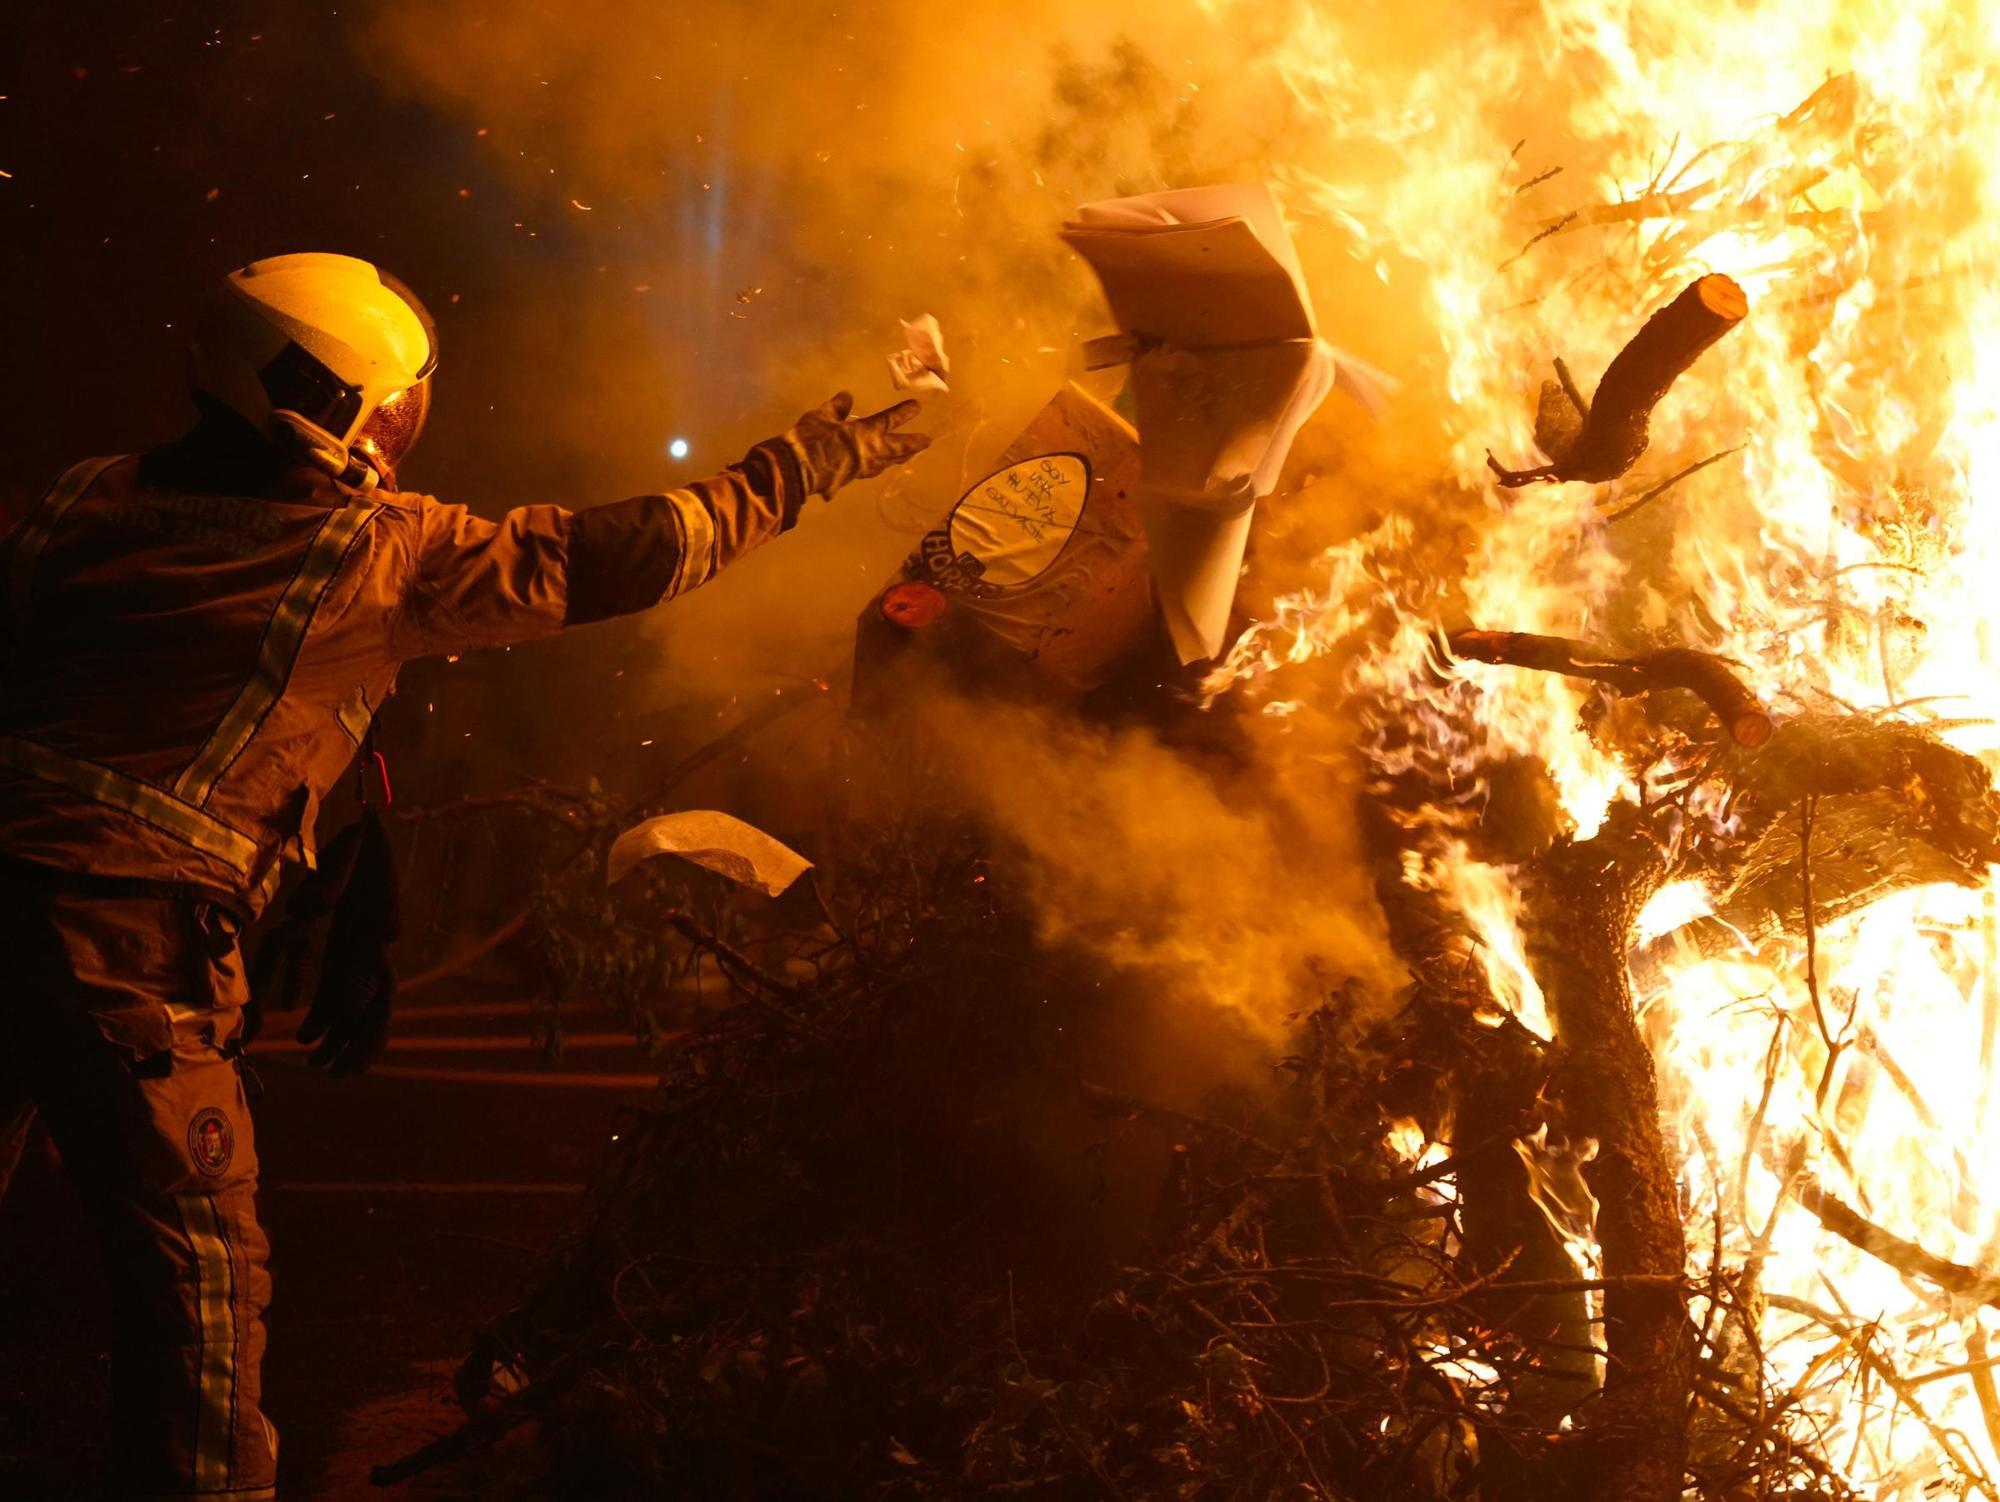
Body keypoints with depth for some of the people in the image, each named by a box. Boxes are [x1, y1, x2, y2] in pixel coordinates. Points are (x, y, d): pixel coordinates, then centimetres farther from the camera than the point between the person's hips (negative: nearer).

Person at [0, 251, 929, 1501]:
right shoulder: (384, 552, -2)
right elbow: (622, 555, 1)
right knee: (199, 1263, 6)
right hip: (132, 926, -5)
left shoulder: (101, 498, 12)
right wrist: (810, 461, 13)